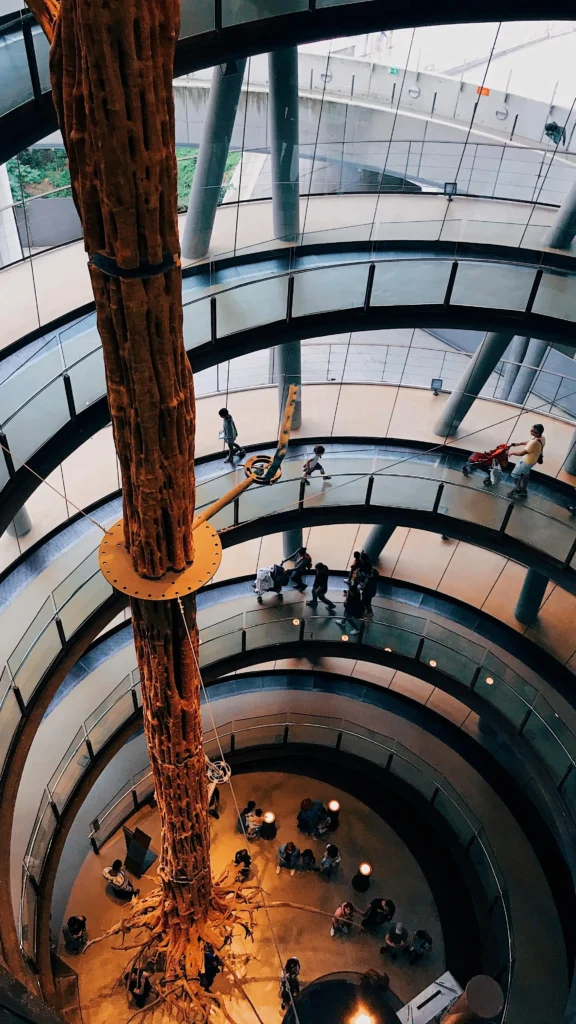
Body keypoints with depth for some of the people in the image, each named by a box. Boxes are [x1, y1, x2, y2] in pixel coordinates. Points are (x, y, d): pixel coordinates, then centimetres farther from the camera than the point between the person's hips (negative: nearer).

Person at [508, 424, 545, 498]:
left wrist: (512, 452, -15)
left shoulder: (535, 443, -41)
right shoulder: (542, 437, -12)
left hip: (527, 461, -9)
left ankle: (518, 490, 32)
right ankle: (524, 491, 46)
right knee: (525, 474, 29)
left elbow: (522, 453, -31)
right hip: (533, 459, 9)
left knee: (515, 474, 14)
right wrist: (520, 443, 8)